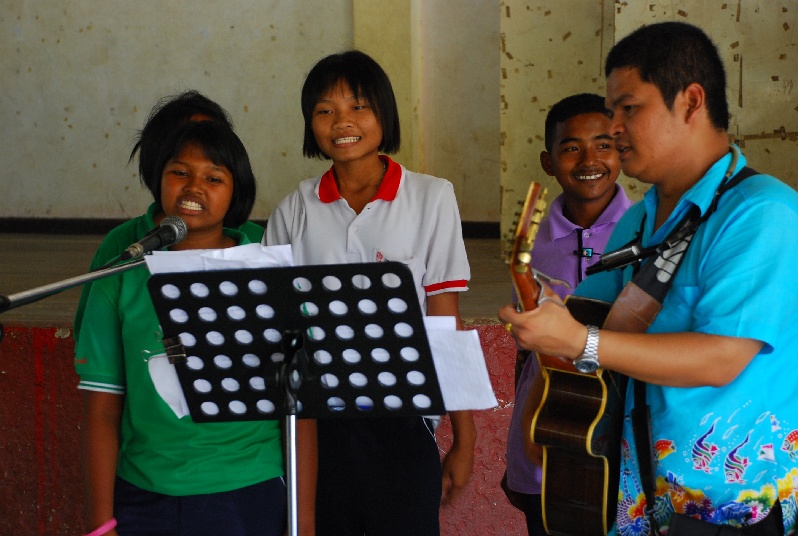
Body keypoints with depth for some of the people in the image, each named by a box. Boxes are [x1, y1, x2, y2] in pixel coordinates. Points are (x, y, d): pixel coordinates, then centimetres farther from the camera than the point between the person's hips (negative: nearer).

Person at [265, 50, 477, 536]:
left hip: (402, 426, -1)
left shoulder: (431, 198, -1)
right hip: (317, 424, 2)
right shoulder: (294, 212, 4)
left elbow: (445, 326, -3)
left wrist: (464, 439, -4)